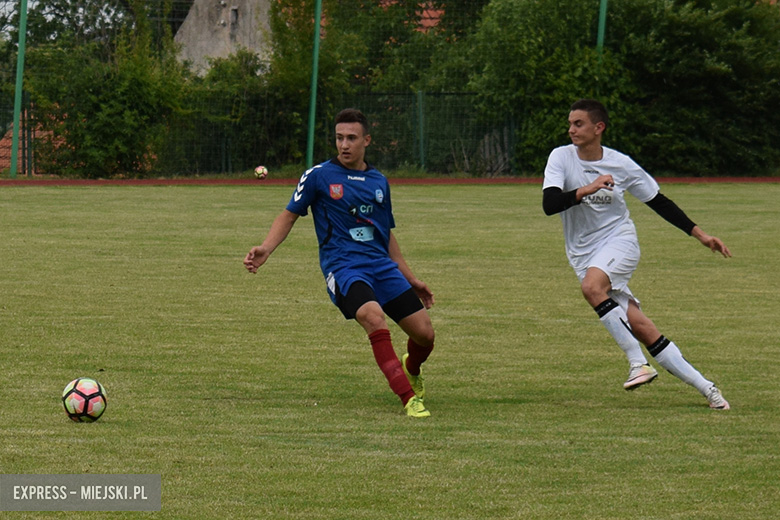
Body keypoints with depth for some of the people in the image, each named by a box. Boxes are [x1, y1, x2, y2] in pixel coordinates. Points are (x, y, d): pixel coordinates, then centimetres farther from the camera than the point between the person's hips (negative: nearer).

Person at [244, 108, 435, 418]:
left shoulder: (378, 182, 15)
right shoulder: (318, 176, 2)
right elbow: (290, 215, 7)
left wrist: (410, 279, 25)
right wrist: (266, 248, -10)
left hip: (382, 265, 5)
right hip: (342, 267, -5)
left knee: (425, 333, -2)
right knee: (374, 317, -33)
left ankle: (411, 370, 36)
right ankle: (409, 398, -32)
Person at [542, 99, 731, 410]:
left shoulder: (621, 165, -3)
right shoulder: (561, 157, -4)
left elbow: (659, 202, 8)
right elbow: (549, 204, -16)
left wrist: (700, 235, 7)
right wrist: (588, 188, -25)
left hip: (619, 241, -2)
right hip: (583, 253, 2)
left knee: (592, 285, -34)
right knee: (639, 327, -8)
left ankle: (638, 361, -25)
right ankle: (703, 387, -1)